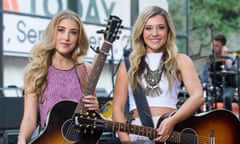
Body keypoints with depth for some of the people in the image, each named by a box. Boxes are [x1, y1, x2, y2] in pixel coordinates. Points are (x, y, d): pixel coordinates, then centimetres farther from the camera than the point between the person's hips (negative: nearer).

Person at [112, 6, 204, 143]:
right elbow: (118, 107, 9)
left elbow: (198, 97, -3)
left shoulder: (180, 61, 10)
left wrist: (172, 121, -19)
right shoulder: (128, 64, 13)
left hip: (172, 132, -1)